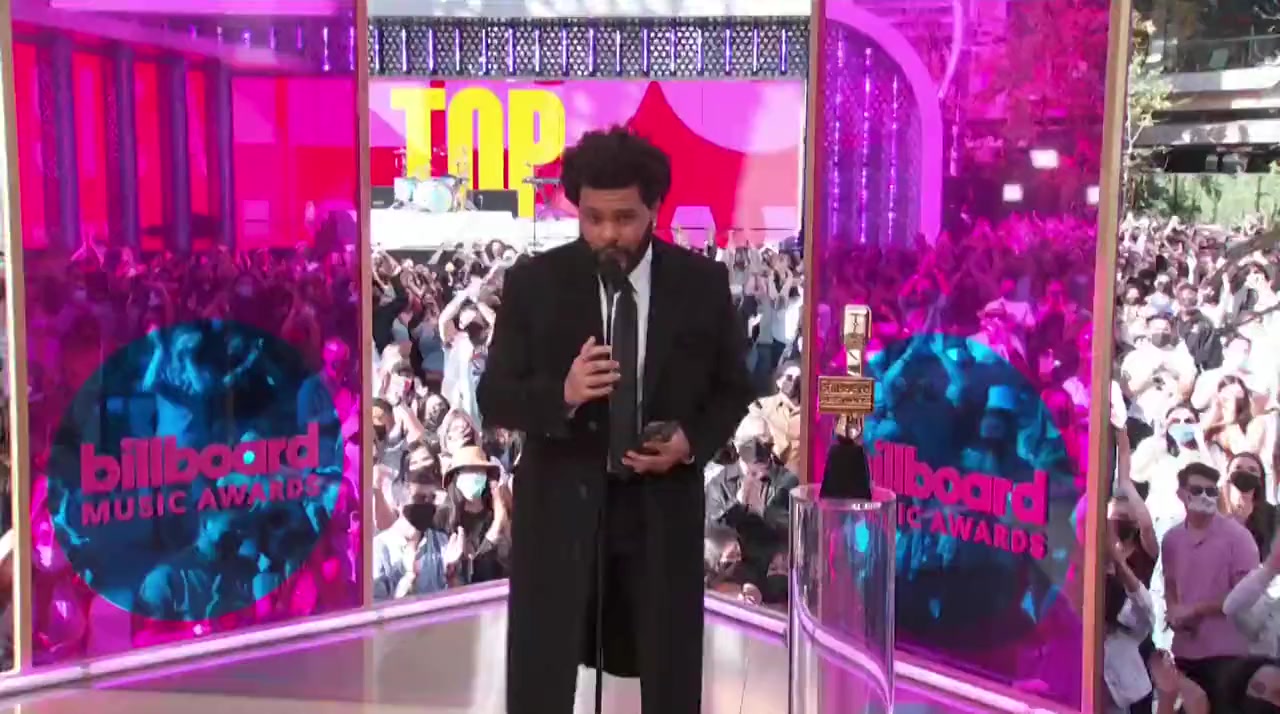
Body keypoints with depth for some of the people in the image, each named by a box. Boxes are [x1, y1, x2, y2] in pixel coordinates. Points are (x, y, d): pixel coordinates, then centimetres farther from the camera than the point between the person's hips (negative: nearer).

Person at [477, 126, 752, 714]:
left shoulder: (703, 282, -1)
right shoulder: (533, 282, -4)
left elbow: (733, 389, 8)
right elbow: (494, 398, -3)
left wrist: (692, 441, -12)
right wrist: (563, 393, -23)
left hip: (663, 509, 1)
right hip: (559, 506, -1)